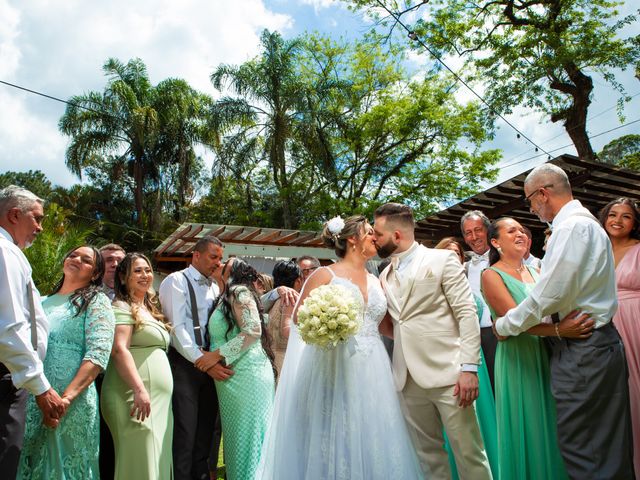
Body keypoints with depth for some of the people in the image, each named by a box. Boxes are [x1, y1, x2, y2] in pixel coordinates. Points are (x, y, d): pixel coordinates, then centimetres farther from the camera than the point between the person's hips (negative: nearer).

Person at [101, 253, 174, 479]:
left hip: (158, 397, 9)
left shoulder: (150, 309, 20)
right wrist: (139, 389, -26)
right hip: (137, 395, -8)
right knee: (141, 461, -6)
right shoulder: (122, 307, -6)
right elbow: (119, 350, -18)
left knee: (156, 459, 11)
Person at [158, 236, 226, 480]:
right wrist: (200, 359, -17)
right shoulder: (176, 281, -5)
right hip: (184, 362, -6)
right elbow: (176, 327, -14)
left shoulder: (214, 287, 16)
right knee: (185, 430, -4)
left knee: (206, 427, 14)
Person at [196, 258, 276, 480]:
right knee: (236, 436, 15)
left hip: (247, 375, -9)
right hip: (231, 377, 9)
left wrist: (217, 355, -19)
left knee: (247, 435, 0)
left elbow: (253, 330, -20)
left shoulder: (239, 291, -9)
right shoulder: (225, 297, 18)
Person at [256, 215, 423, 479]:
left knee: (371, 438, 7)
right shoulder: (325, 275, -1)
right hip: (335, 369, -5)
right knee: (335, 438, 0)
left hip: (371, 372, 5)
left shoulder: (375, 281, 15)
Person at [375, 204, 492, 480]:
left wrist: (469, 368, -14)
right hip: (408, 379, 5)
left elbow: (467, 314, -7)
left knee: (468, 452, 1)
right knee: (427, 453, 12)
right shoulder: (385, 277, 15)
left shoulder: (443, 259, -1)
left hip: (446, 373, -5)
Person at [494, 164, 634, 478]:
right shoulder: (584, 222, 17)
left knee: (582, 449, -1)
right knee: (607, 444, 18)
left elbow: (550, 293, -20)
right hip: (598, 342, 10)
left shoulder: (572, 226, -17)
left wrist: (504, 325, -7)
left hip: (583, 352, -10)